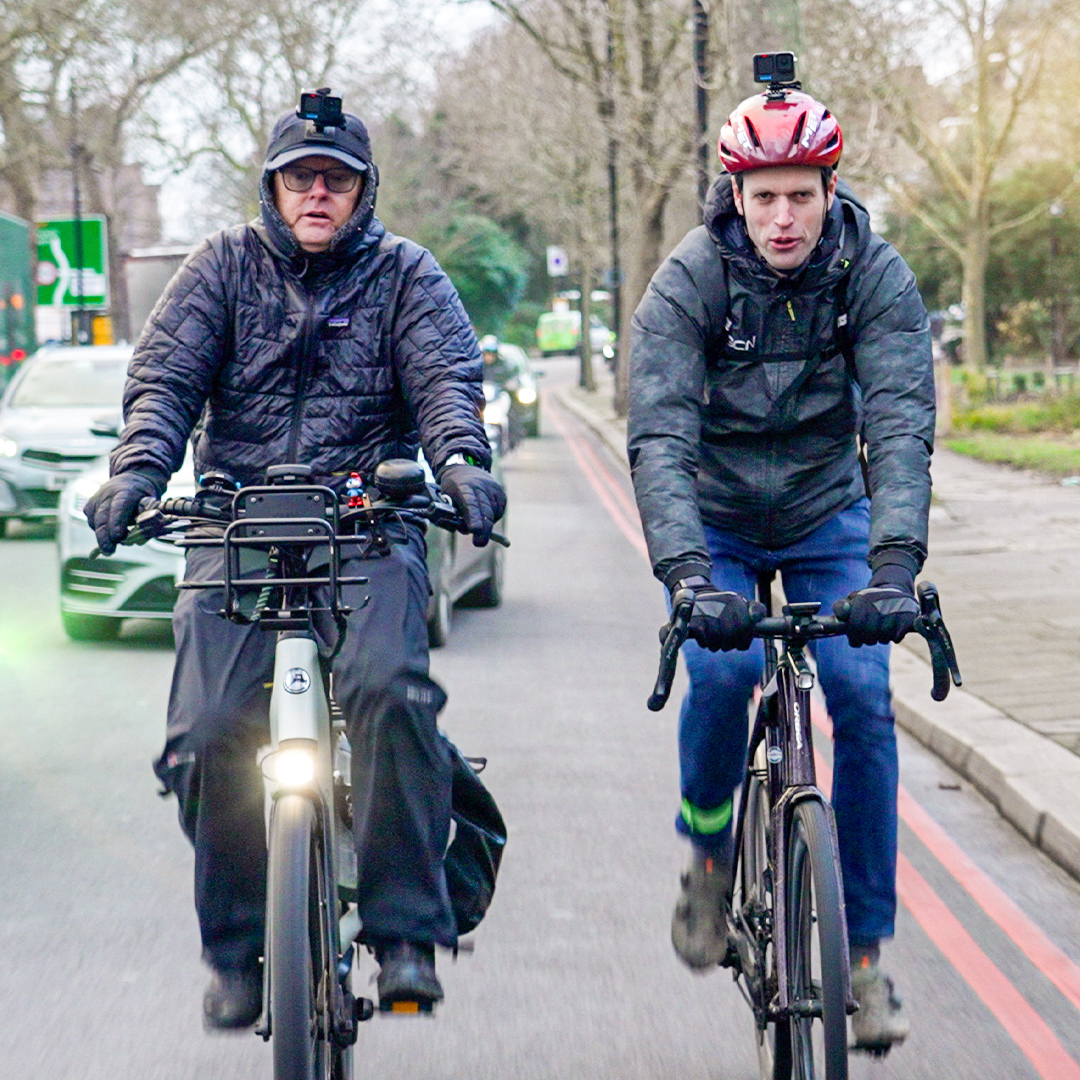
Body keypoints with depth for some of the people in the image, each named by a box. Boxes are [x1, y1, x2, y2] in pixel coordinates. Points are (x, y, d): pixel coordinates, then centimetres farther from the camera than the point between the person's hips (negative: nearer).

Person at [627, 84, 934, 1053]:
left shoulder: (876, 277, -19)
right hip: (715, 521, -1)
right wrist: (687, 575, -46)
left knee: (862, 697, -15)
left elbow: (901, 426, -28)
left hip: (827, 516, 1)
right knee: (724, 669, -26)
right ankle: (708, 854, 2)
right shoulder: (688, 284, -22)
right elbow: (659, 439, -31)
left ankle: (864, 949, -4)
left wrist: (895, 564, -44)